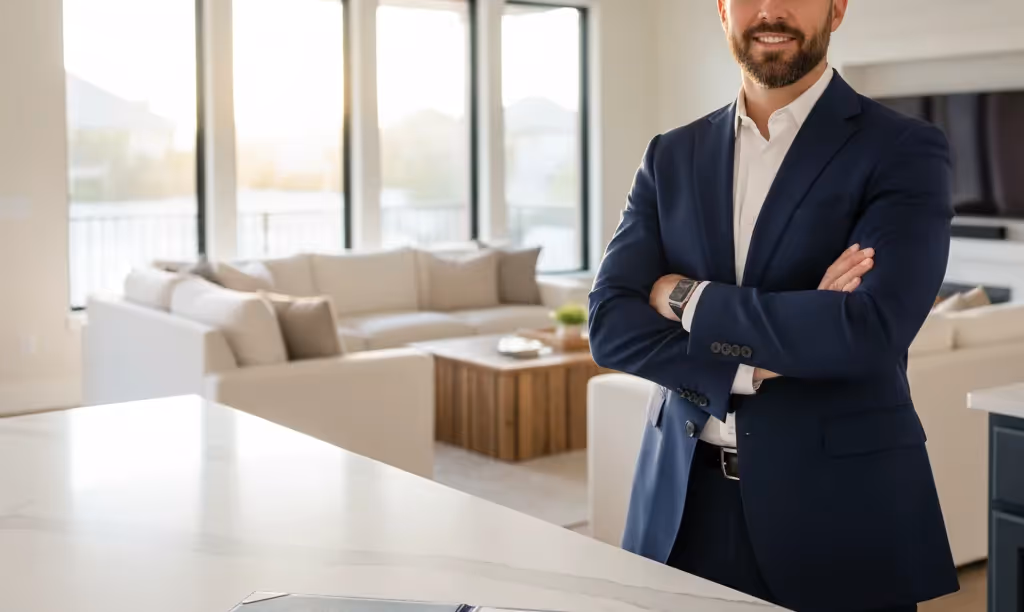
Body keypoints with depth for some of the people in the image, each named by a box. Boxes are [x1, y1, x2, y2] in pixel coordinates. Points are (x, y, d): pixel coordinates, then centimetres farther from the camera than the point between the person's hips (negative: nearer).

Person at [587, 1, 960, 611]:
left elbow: (871, 332, -21)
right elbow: (611, 326, -4)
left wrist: (690, 300, -13)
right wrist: (758, 364, -17)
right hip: (685, 503, 4)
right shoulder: (672, 156, 5)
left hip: (838, 506, -3)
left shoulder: (905, 149, -7)